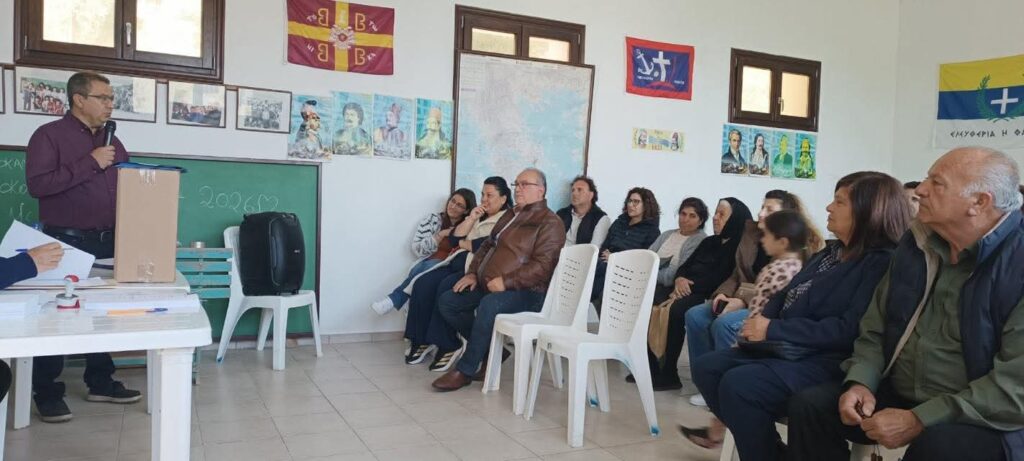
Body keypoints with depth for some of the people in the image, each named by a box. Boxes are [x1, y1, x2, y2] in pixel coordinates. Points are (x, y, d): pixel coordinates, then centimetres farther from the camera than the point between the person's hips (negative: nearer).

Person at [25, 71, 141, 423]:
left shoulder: (112, 141, 14)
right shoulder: (49, 135, -6)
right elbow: (37, 184, -18)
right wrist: (90, 164, -18)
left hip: (107, 241, 6)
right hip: (65, 242, -6)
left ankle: (100, 383, 23)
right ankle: (46, 392, 13)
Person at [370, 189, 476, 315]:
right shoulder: (433, 219, 6)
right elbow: (417, 249, -1)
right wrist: (441, 235, -10)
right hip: (429, 265, 1)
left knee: (427, 268, -33)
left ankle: (393, 300, -31)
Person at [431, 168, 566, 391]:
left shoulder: (550, 223, -7)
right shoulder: (510, 216, 20)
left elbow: (541, 266, -19)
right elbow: (487, 247, 25)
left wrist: (506, 282, -26)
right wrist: (473, 273, 7)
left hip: (525, 291, -9)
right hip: (488, 286, 9)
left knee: (488, 305, -37)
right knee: (447, 301, -3)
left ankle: (465, 370, -22)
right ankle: (489, 349, 6)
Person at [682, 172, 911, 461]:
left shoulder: (882, 263, -12)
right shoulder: (832, 252, 17)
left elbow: (850, 330, -22)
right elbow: (788, 295, 18)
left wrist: (774, 330, -19)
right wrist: (761, 320, -5)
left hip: (828, 363, -9)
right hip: (787, 350, 10)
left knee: (739, 384, -29)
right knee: (706, 368, -3)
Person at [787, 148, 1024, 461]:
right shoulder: (916, 244, 6)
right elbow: (875, 329, 12)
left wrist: (919, 421, -24)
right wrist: (860, 383, -7)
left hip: (984, 419, -6)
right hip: (899, 395, 7)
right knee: (810, 406, -8)